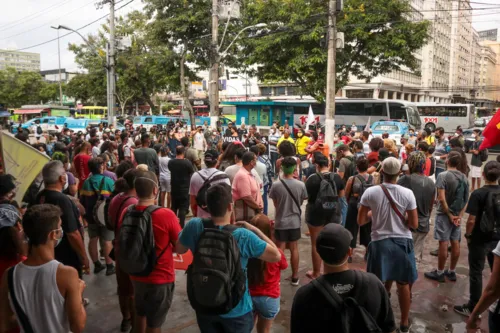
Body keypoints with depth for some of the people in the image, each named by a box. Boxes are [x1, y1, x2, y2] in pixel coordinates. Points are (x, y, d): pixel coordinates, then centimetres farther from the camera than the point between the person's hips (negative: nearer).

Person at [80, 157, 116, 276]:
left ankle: (97, 265, 24)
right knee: (107, 241, 3)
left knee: (93, 239, 13)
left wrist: (86, 213, 18)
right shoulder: (108, 181, -13)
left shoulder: (86, 182, -1)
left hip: (91, 215, 4)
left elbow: (82, 200, 4)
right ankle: (109, 266, 9)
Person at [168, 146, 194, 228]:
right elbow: (191, 173, -2)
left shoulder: (171, 162, -3)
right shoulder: (187, 162, -17)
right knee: (183, 209, 1)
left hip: (174, 189, 5)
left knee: (174, 207, 18)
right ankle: (180, 226, -2)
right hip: (184, 189, -4)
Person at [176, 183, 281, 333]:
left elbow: (179, 249, 1)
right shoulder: (244, 236, -28)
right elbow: (276, 256, -16)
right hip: (236, 311, -2)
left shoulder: (194, 226, -19)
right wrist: (255, 229, -9)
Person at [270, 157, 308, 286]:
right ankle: (295, 277, 24)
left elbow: (275, 204, -2)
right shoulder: (301, 185, -12)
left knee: (279, 250, 9)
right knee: (294, 249, 14)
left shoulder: (276, 185, -16)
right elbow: (301, 202, 3)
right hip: (295, 222, 1)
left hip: (280, 222, -1)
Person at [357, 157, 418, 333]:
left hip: (380, 242, 0)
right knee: (403, 284, 16)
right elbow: (414, 224, -8)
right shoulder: (407, 193, -11)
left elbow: (361, 221, -6)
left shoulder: (370, 192, -12)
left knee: (381, 285, 15)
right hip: (402, 242, 0)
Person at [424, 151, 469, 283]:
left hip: (444, 214, -6)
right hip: (457, 215, 6)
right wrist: (460, 215, -1)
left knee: (443, 244, 0)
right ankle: (452, 272, 23)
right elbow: (466, 199, 3)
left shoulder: (443, 175, -15)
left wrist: (449, 215, -12)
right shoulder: (464, 177, 4)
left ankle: (439, 273, 11)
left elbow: (441, 198, -20)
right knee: (455, 243, 11)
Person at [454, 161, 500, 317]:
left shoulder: (478, 194, -18)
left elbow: (471, 220, -20)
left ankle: (473, 307, 14)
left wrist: (468, 235, -4)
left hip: (479, 239, -5)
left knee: (476, 273, 6)